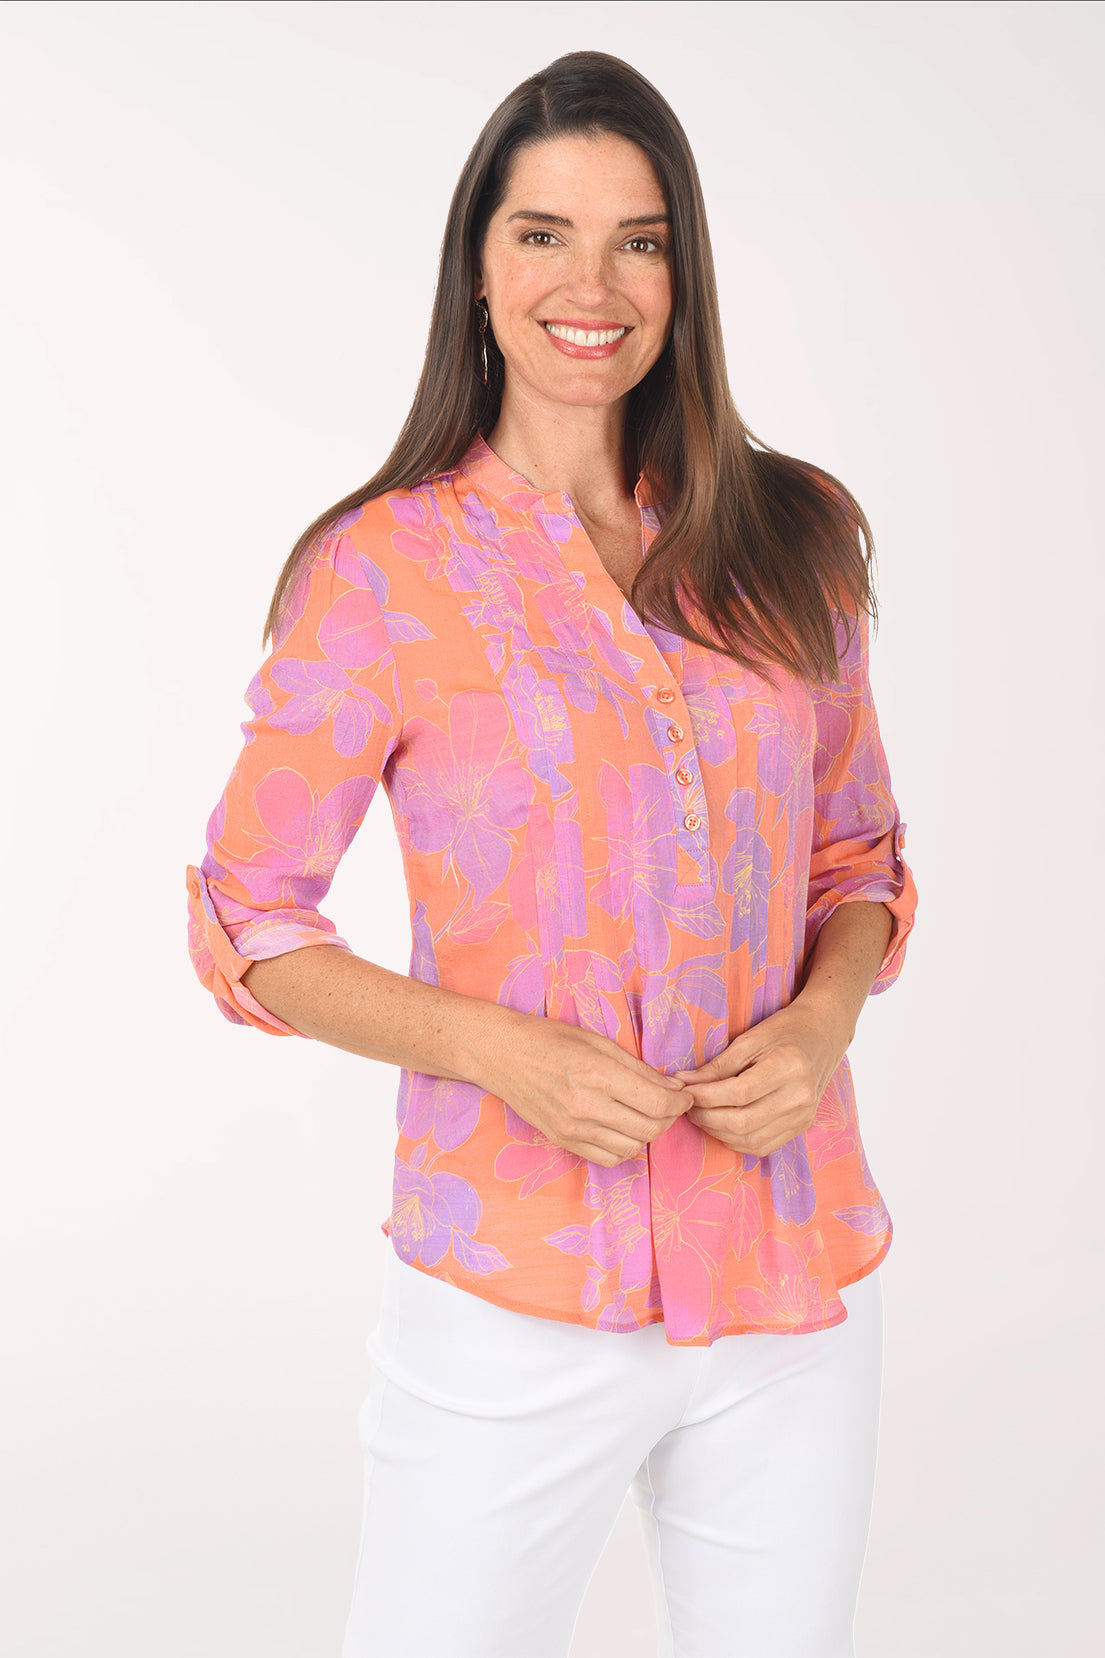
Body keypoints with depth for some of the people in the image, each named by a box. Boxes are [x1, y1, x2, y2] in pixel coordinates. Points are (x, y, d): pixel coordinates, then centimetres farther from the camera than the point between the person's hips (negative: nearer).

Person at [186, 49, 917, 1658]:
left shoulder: (795, 539, 4)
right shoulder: (387, 566, -6)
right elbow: (247, 921, -2)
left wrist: (823, 1020, -8)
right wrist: (507, 1052, -16)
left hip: (801, 1282, 4)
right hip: (518, 1298, -3)